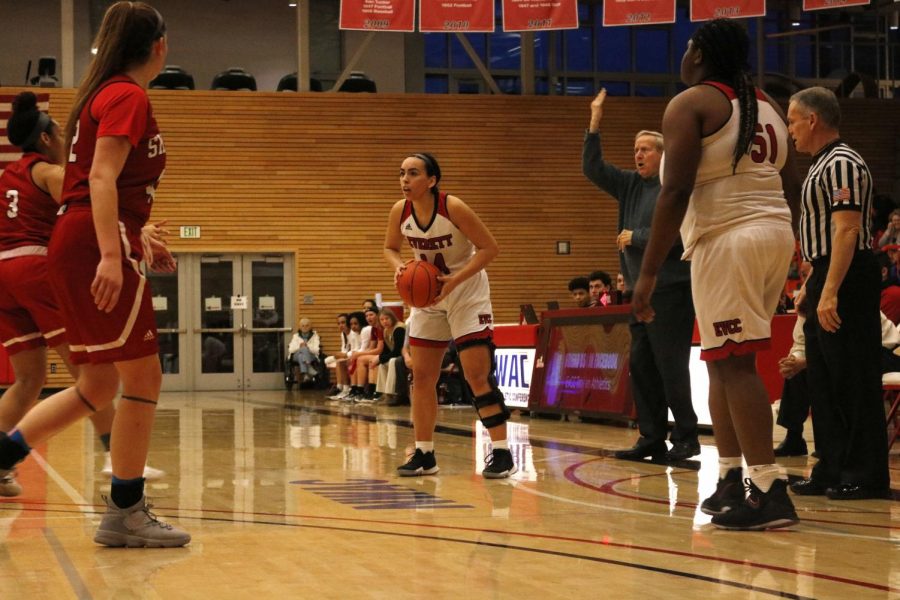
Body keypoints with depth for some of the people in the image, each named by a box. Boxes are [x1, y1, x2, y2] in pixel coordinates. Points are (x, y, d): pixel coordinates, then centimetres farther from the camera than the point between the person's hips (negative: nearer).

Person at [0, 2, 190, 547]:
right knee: (144, 377, -5)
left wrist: (136, 240, 39)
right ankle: (126, 513, -3)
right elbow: (101, 177, -19)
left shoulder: (103, 93, 21)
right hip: (100, 243, -10)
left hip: (74, 245, 10)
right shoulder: (129, 96, -7)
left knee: (99, 387, 12)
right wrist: (111, 254, -28)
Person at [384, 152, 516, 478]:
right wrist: (399, 267, -14)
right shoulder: (400, 211, -9)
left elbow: (490, 247, -20)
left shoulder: (453, 208, -24)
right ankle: (424, 454, 16)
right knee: (421, 375, 6)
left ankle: (502, 452, -7)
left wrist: (453, 281, -26)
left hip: (468, 295, -6)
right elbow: (390, 247, 9)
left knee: (477, 373, -13)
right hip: (428, 295, 6)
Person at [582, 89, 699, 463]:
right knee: (641, 366, 8)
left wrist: (635, 237, -10)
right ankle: (652, 438, 14)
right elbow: (593, 169, 14)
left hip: (671, 290, -8)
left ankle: (686, 438, 0)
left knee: (671, 366, -7)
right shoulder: (631, 184, 14)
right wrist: (594, 125, 3)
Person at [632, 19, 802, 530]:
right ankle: (731, 482, 19)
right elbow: (792, 186, 17)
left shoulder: (690, 105, -4)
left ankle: (771, 492, -15)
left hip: (727, 238, -8)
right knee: (725, 362, 16)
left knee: (735, 363, -9)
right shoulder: (767, 106, 17)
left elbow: (677, 191, -13)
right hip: (775, 233, 8)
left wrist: (649, 272, -13)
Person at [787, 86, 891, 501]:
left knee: (853, 379, -7)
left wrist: (830, 292, -27)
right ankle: (832, 470, 17)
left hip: (846, 281, -11)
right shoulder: (822, 166, 18)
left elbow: (847, 230, -22)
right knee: (823, 378, 12)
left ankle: (866, 476, -3)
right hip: (826, 281, 11)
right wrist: (811, 285, 22)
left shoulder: (842, 164, -14)